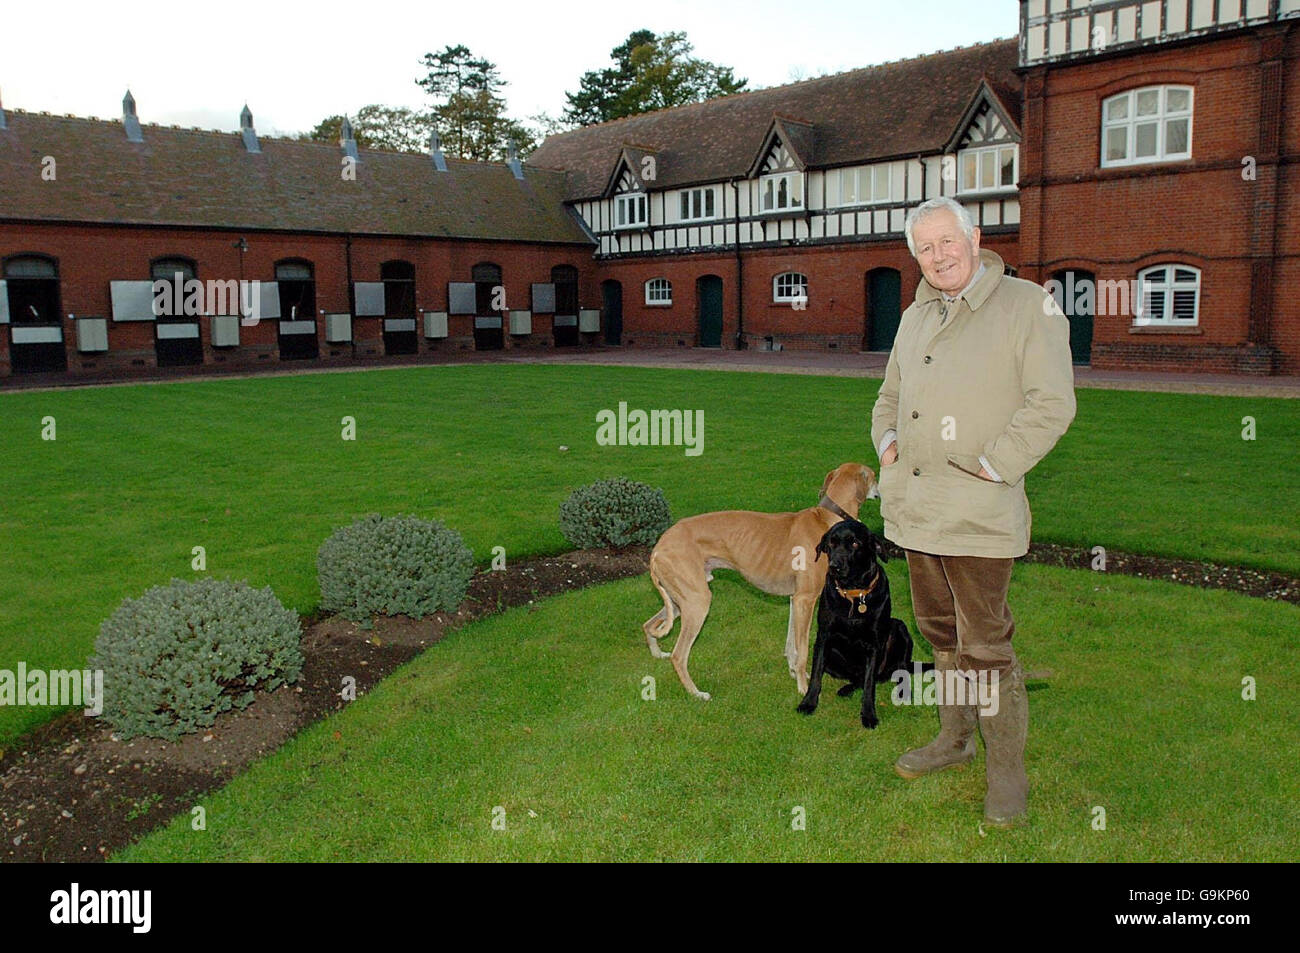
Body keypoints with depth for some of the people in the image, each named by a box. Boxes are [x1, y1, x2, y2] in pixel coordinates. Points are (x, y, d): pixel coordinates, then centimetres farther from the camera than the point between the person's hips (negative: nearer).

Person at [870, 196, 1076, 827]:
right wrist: (887, 439, 8)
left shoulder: (1028, 305, -6)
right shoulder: (916, 318, 15)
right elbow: (890, 394, 27)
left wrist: (994, 465, -17)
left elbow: (1052, 403, -13)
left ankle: (1006, 768, 14)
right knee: (940, 631, 18)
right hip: (914, 506, 7)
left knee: (986, 645, -3)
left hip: (977, 511, -7)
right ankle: (955, 737, 35)